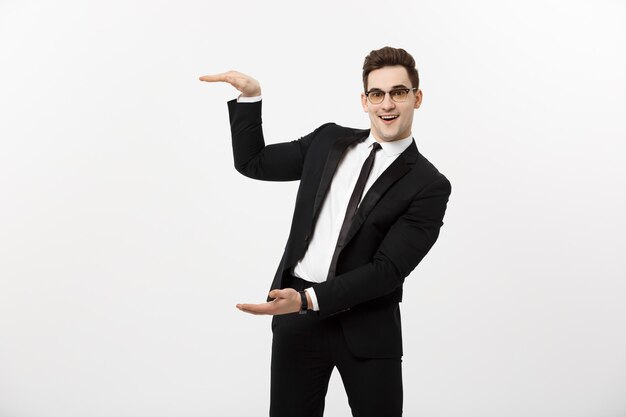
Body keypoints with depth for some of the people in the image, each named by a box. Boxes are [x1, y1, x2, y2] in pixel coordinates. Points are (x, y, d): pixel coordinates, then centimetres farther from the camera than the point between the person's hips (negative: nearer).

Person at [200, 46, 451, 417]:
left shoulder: (430, 186, -6)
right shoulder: (329, 140, 8)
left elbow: (387, 270, -13)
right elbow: (252, 162, 16)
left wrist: (308, 299, -21)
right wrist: (250, 96, 4)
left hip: (367, 328, -3)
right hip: (297, 317, 3)